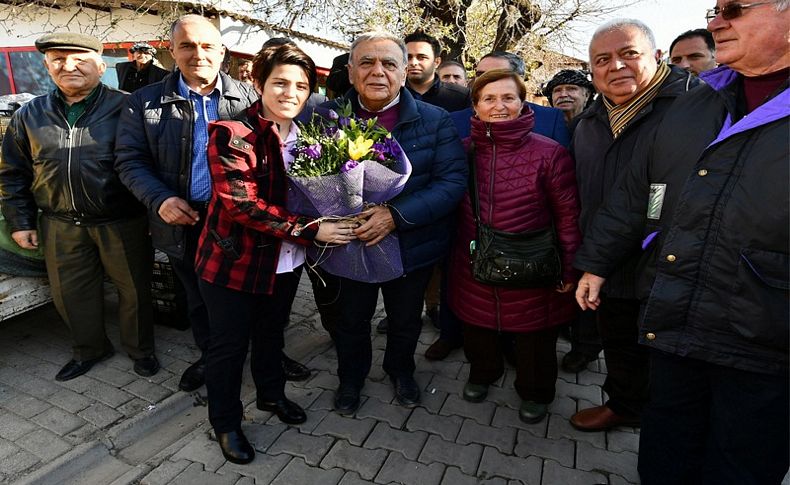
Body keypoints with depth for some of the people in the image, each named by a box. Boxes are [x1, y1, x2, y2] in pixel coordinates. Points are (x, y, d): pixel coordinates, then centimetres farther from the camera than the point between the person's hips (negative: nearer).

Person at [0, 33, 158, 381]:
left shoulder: (126, 108, -5)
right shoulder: (29, 115, 8)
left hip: (122, 222, -4)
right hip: (61, 225, 4)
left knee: (134, 289, 8)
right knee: (71, 292, 15)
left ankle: (140, 348, 31)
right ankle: (88, 349, 38)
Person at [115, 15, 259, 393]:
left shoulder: (248, 97, -1)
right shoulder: (144, 102, 0)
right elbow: (130, 161, 1)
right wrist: (160, 200, -16)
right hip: (184, 223, 2)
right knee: (199, 298, 19)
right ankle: (210, 356, 42)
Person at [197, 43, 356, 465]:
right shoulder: (231, 133, -17)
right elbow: (242, 204, -26)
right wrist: (310, 230, -27)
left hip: (286, 262, 6)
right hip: (234, 261, -5)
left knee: (272, 334, 24)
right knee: (229, 344, 12)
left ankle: (271, 394, 49)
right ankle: (225, 422, 35)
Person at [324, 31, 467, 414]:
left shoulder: (434, 120, -9)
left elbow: (454, 180, -16)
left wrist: (397, 215, -27)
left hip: (412, 245, 0)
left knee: (405, 321, 22)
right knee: (351, 321, 20)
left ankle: (401, 371, 52)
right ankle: (350, 377, 49)